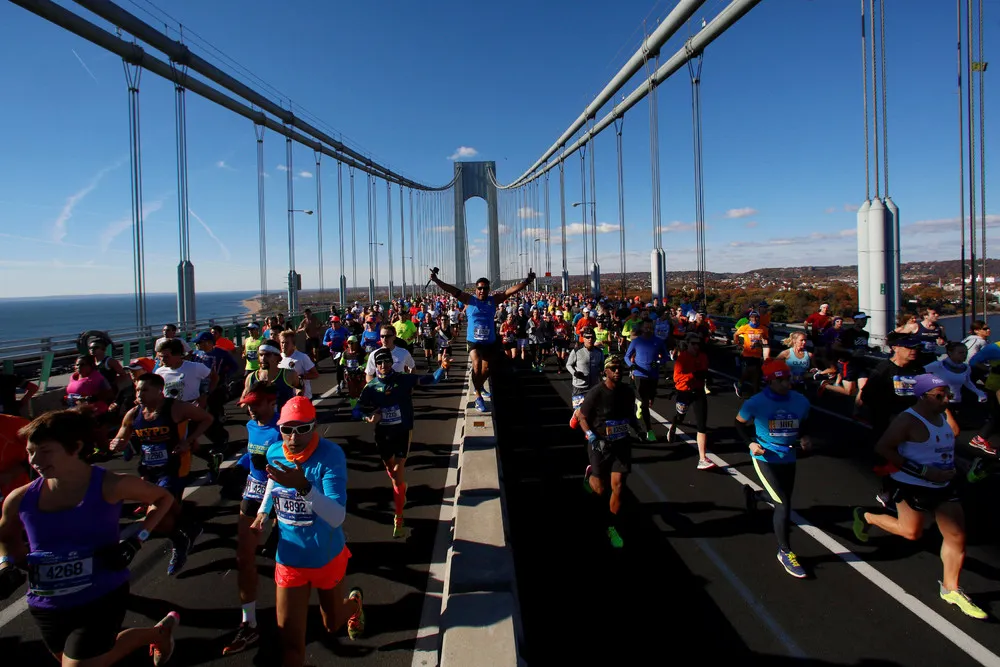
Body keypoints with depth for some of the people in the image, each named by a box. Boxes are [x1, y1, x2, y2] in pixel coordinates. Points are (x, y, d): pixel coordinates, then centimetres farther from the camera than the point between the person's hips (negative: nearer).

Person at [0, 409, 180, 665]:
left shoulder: (111, 486, -17)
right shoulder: (21, 499, -6)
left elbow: (163, 498, 0)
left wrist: (137, 540, -11)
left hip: (102, 600, -5)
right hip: (47, 609, 5)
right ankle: (158, 632, 48)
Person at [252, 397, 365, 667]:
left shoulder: (330, 455, -27)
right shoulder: (274, 453, -11)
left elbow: (337, 518, -35)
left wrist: (304, 487, -47)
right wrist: (263, 511, 7)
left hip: (326, 556, -3)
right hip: (290, 558, 3)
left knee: (332, 625, 22)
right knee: (290, 642, 4)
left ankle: (355, 600, 55)